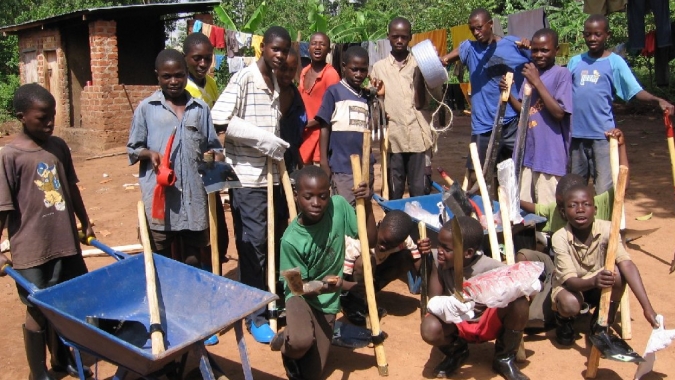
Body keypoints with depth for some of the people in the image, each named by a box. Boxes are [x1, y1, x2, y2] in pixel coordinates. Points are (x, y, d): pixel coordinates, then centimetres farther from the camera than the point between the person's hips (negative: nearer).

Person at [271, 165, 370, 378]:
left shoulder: (339, 206, -15)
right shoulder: (291, 240, -23)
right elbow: (299, 286, -14)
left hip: (327, 302, 3)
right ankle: (285, 341, 0)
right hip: (301, 295, -3)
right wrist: (321, 287, -36)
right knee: (301, 342, -36)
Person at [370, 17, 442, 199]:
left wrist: (422, 73, -11)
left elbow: (438, 95, 2)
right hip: (393, 138, 0)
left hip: (419, 137, 0)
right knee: (393, 195, 4)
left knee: (421, 193, 2)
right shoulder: (379, 67, 11)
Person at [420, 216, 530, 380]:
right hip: (457, 325, 1)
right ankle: (456, 352, 9)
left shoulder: (490, 268, -25)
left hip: (489, 324, -1)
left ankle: (504, 358, -3)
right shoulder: (440, 263, -18)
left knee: (519, 302, -30)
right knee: (430, 329, -31)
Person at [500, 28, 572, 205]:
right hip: (526, 153, 6)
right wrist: (508, 94, -2)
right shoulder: (530, 73, 13)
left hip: (549, 156, -6)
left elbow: (559, 112, -18)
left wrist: (537, 82, -18)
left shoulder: (562, 74, -8)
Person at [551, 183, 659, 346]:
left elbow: (626, 264, -34)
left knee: (617, 273, -30)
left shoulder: (606, 229, -24)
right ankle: (564, 320, 6)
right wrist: (593, 281, -55)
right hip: (569, 285, -2)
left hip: (600, 287, 2)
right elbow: (570, 281, -31)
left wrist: (647, 308, -44)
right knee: (570, 305, -36)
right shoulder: (560, 238, -27)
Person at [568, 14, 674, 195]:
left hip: (603, 134, -4)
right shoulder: (575, 62, 8)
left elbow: (636, 90, -9)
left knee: (604, 191, -5)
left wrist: (658, 100, -26)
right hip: (576, 133, 4)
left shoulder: (615, 62, -2)